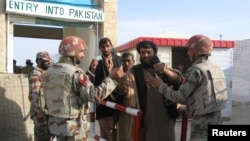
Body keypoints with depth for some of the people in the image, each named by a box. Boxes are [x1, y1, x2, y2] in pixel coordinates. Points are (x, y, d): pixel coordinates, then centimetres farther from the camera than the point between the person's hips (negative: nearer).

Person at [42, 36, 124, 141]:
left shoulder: (50, 71, 5)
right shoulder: (75, 73, -21)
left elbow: (47, 96, 13)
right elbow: (95, 95, -28)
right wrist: (112, 78, -22)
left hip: (55, 123, 8)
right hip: (74, 126, -8)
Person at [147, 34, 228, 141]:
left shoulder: (196, 70, -17)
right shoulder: (216, 69, 10)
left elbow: (179, 98, -14)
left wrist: (161, 85, -2)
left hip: (202, 123, -9)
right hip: (215, 120, 9)